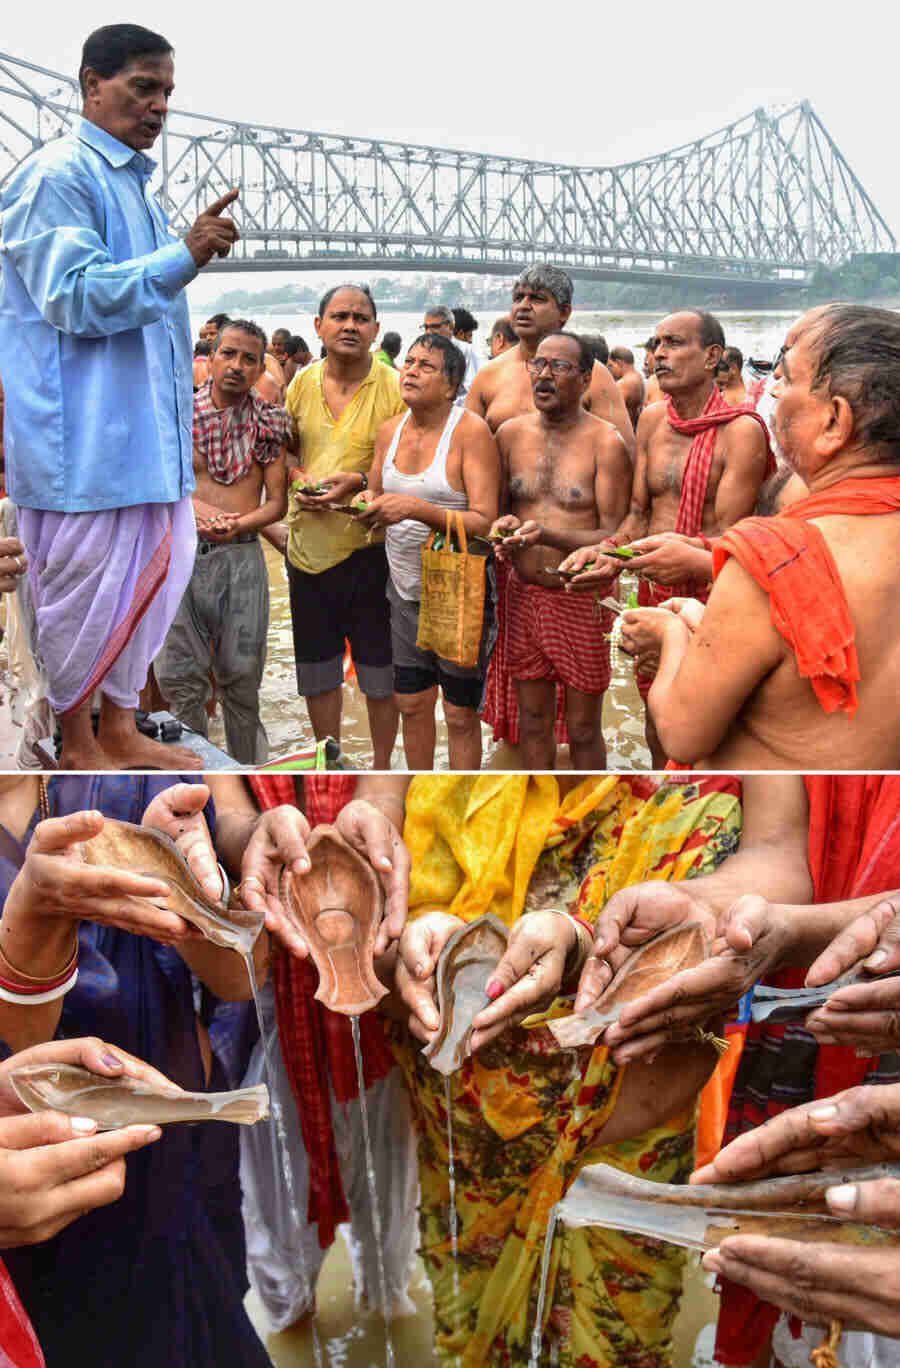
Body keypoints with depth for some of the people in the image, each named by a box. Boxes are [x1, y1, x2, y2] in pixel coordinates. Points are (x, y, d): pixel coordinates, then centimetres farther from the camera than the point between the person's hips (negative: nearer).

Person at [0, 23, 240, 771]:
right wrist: (183, 257, -28)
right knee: (84, 582, -1)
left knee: (153, 570, 12)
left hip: (141, 428, 9)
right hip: (82, 434, -9)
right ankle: (78, 746, 15)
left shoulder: (134, 181, 18)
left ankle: (119, 729, 26)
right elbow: (74, 296, -20)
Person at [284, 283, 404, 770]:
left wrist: (359, 482, -21)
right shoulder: (302, 383, 5)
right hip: (308, 545, 4)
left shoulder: (394, 388, -9)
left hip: (369, 545, -4)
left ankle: (381, 767, 25)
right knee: (316, 669, 15)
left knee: (379, 673, 7)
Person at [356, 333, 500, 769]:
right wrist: (367, 503, -4)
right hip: (404, 590, 6)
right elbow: (376, 498, 19)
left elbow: (484, 523, -22)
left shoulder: (471, 431, -15)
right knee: (411, 704, 14)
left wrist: (417, 509, -32)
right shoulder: (389, 430, 5)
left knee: (460, 714, 4)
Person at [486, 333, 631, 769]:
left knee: (583, 729, 8)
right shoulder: (510, 433, 2)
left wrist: (546, 535, -28)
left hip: (582, 599, -4)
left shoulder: (606, 443, -11)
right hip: (523, 596, 4)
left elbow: (614, 537, -13)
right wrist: (504, 525, -12)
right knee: (533, 721, 15)